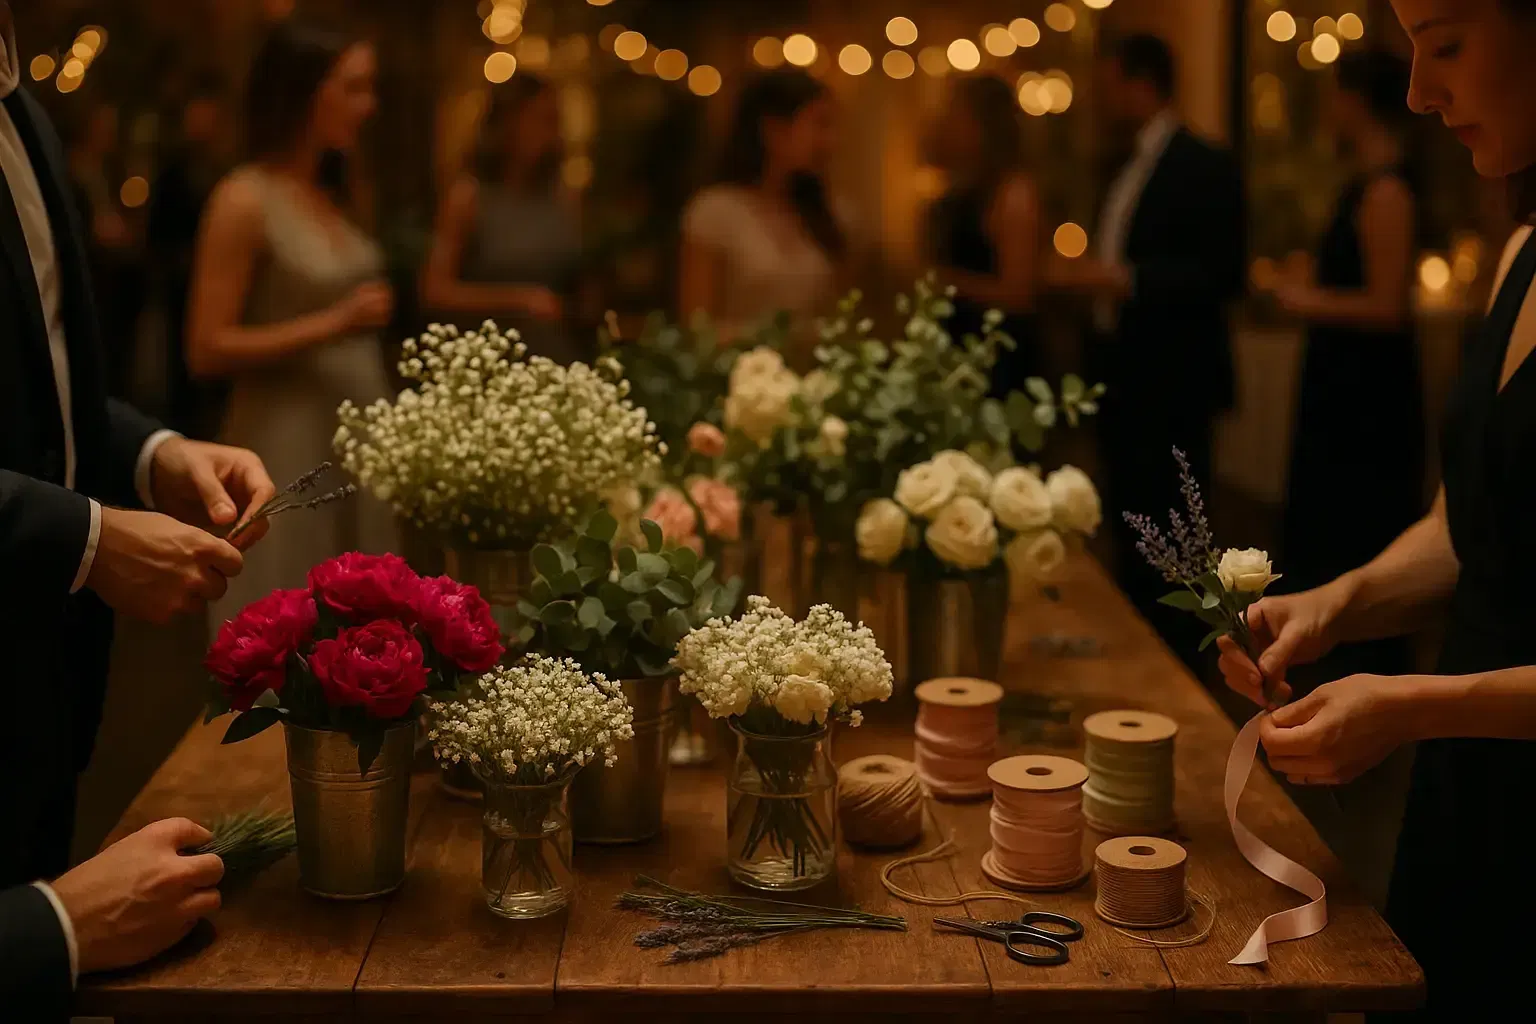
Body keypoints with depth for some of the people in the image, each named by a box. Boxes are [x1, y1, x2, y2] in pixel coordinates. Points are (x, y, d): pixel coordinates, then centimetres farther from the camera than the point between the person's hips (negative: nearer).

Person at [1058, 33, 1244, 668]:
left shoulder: (1205, 167, -10)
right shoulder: (1126, 172, 17)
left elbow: (1224, 274, -18)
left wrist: (1123, 279, -23)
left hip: (1171, 386, -8)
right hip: (1123, 380, 8)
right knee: (1131, 537, 12)